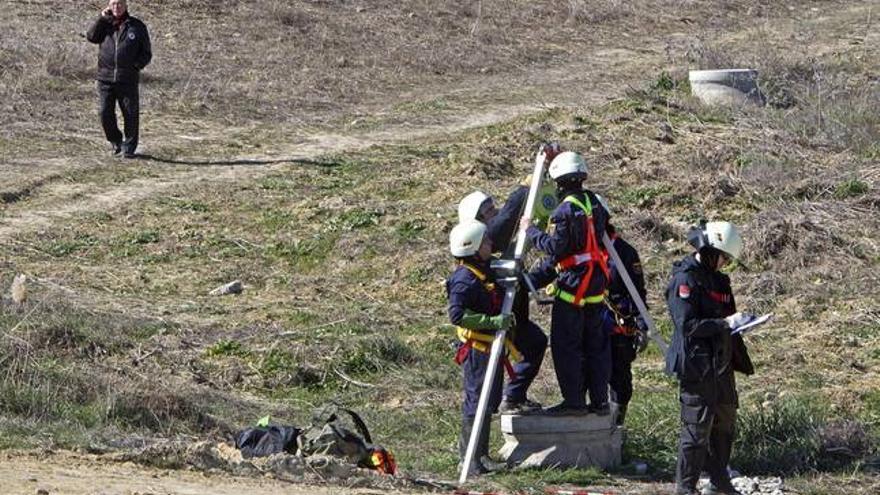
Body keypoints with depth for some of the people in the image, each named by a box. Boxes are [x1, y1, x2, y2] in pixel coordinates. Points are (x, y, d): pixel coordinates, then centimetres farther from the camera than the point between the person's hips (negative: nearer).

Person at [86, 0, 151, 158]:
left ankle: (129, 148, 10)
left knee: (131, 114, -1)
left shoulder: (137, 26, 7)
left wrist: (136, 65, -7)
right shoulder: (105, 24, 12)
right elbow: (91, 37, -4)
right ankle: (116, 142, 20)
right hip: (106, 78, 1)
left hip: (128, 80, -1)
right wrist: (102, 18, -8)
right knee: (106, 114, 0)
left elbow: (146, 53, 8)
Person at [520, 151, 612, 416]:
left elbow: (555, 248, -18)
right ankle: (599, 401, 14)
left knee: (565, 345, -1)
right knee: (595, 344, 12)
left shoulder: (566, 210, -16)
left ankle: (574, 401, -1)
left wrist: (531, 230, -4)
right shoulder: (594, 203, 9)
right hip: (597, 285, 8)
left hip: (573, 287, -8)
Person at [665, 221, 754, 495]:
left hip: (720, 364, 9)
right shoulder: (684, 280, -13)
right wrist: (725, 323, -23)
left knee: (725, 422, 16)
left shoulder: (717, 279, 15)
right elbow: (688, 325, -22)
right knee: (697, 427, -7)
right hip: (696, 366, -9)